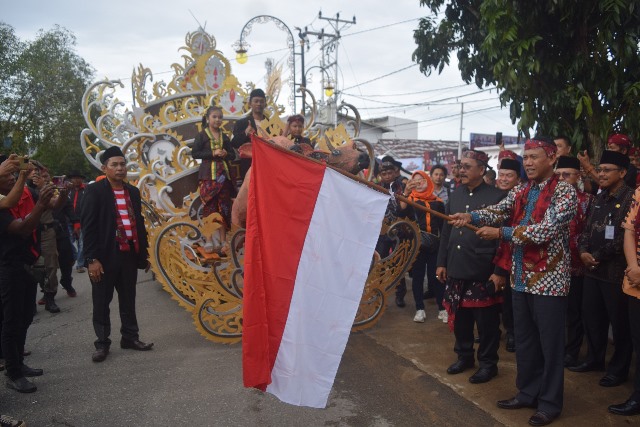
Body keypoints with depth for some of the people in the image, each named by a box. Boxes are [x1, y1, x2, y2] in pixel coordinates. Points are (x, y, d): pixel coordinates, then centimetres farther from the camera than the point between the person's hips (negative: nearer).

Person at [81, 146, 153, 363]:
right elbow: (88, 226, -11)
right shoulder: (95, 191, -6)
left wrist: (144, 253, 14)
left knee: (128, 299, 15)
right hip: (105, 256, -5)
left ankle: (130, 337, 27)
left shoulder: (133, 192, 11)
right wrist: (92, 258, -16)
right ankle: (102, 343, 19)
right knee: (102, 302, 7)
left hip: (129, 254, 5)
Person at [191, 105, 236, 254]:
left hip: (223, 174, 4)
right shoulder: (201, 135, 1)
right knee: (209, 207, -3)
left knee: (224, 207, 4)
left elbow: (233, 155, 15)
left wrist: (226, 154, -7)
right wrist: (213, 153, -15)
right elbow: (195, 153, -7)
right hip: (208, 175, -4)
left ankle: (223, 240, 12)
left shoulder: (224, 137, 13)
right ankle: (209, 241, 3)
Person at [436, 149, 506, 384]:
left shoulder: (496, 196, -7)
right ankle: (464, 356, 34)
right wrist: (442, 262, 11)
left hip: (483, 273, -5)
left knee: (486, 321, 8)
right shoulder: (455, 195, 10)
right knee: (459, 317, 16)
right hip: (456, 269, 6)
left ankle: (488, 363, 25)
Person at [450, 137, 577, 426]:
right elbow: (498, 212, -4)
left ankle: (550, 402, 21)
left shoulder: (564, 192, -10)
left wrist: (500, 233, -23)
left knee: (549, 343, 5)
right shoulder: (520, 192, 10)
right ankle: (527, 393, 31)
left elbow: (545, 230, -22)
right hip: (521, 279, 6)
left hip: (549, 280, -6)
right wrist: (471, 216, -24)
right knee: (524, 340, 16)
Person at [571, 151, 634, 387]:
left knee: (619, 322, 6)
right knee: (591, 316, 15)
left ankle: (619, 368, 20)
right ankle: (594, 359, 32)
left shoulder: (631, 198, -12)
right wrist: (583, 251, -3)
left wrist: (597, 256, -13)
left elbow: (625, 237, -17)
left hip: (616, 270, -7)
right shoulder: (599, 199, 14)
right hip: (592, 269, 7)